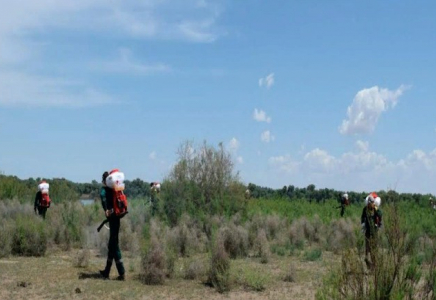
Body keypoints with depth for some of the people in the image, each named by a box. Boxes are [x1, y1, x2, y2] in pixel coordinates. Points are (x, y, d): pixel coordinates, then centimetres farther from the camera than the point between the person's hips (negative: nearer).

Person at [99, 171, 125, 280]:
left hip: (112, 217, -7)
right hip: (116, 217, 7)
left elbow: (103, 197, -28)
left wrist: (106, 210, -32)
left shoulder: (104, 189, -7)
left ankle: (122, 273, -6)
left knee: (114, 244, -3)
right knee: (111, 244, 15)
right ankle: (106, 272, 24)